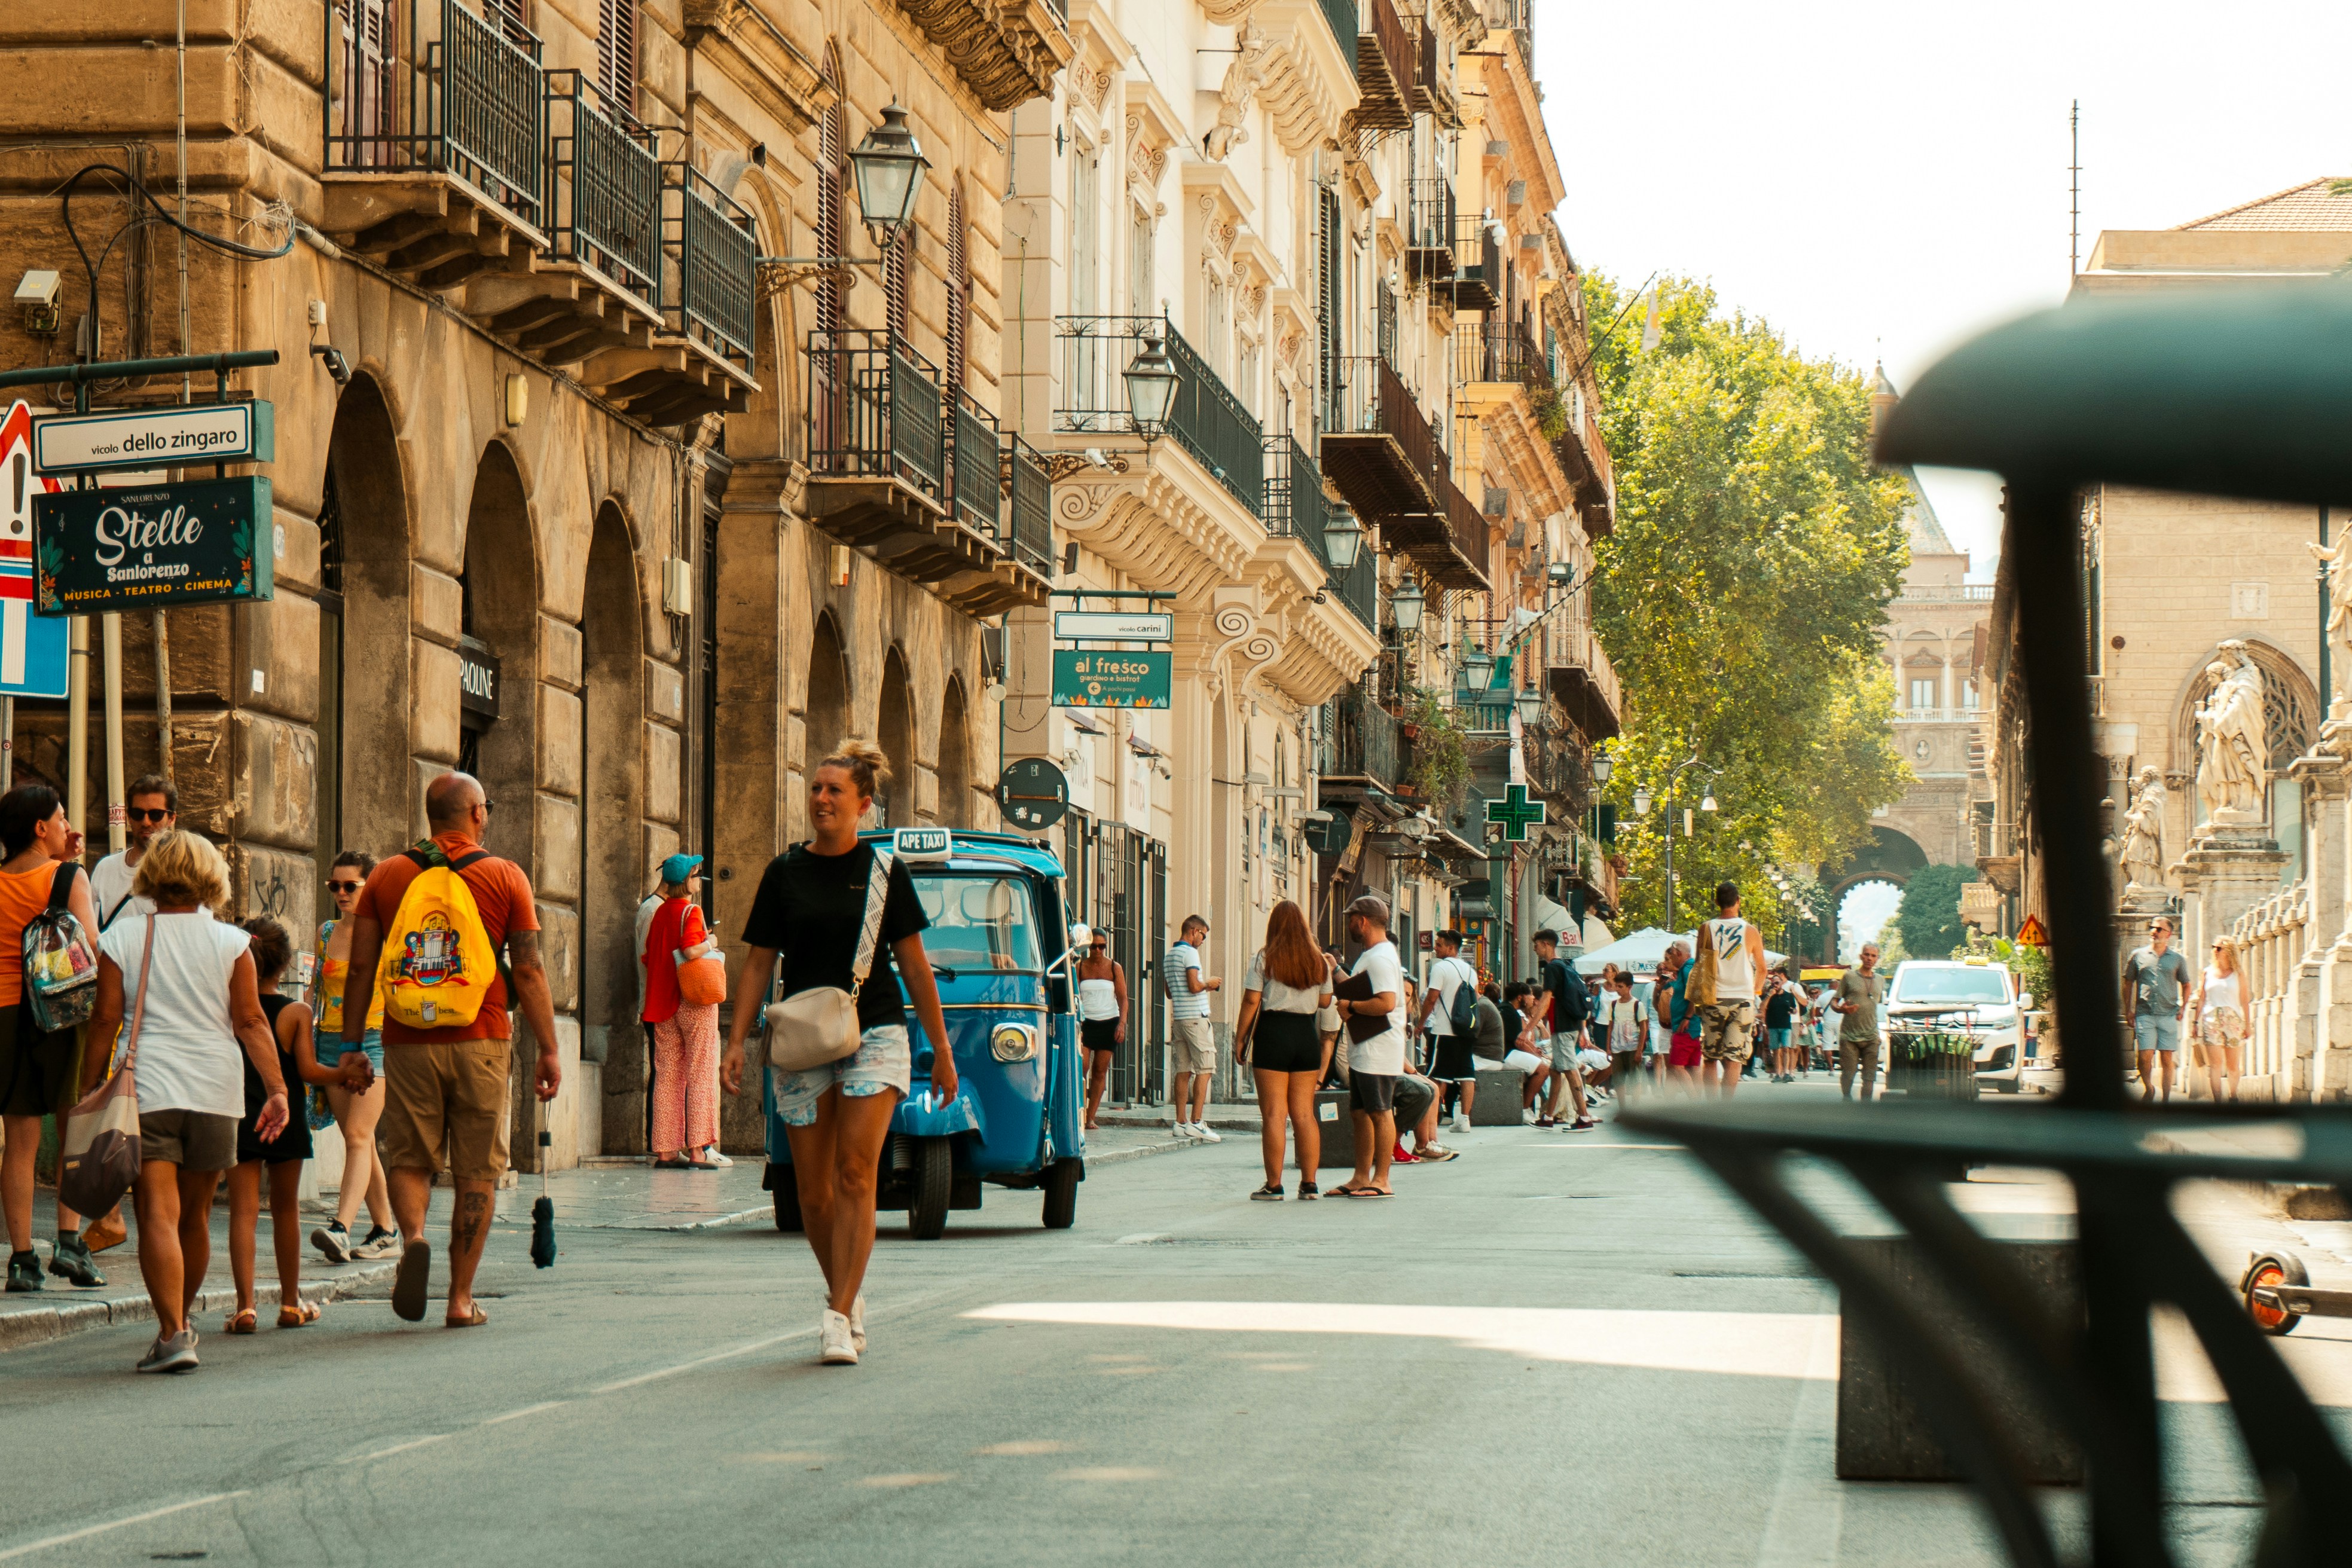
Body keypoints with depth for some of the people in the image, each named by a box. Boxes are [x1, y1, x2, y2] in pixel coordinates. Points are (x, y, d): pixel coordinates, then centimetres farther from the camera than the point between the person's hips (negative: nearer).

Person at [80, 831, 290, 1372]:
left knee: (158, 1215, -7)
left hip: (145, 1088, -2)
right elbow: (251, 1021, -1)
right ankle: (181, 1322, 31)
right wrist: (277, 1089, 0)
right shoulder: (231, 943, 4)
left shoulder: (122, 937, 2)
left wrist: (89, 1093, 6)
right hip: (214, 1088, 2)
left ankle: (172, 1334, -19)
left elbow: (105, 1021, 0)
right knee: (195, 1215, 17)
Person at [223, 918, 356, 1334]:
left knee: (243, 1211, -1)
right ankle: (291, 1303, 23)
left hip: (238, 1118, 0)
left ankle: (245, 1306, -12)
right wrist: (347, 1076, 3)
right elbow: (308, 1070, -11)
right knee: (286, 1210, 14)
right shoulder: (296, 1013, -6)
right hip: (285, 1119, 0)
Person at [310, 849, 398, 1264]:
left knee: (358, 1136, -16)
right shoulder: (326, 933, 12)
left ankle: (341, 1229, -29)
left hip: (373, 1041, -5)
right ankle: (384, 1232, 14)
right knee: (360, 1141, 7)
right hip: (333, 1041, 5)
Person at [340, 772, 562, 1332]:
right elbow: (529, 971, -3)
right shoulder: (506, 877, 0)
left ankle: (413, 1235, -18)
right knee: (476, 1173, 6)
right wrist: (549, 1050, 1)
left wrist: (351, 1044, 9)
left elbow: (361, 965, 4)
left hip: (408, 1041, 1)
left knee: (409, 1158, 12)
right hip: (481, 1041, -1)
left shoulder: (387, 876, 5)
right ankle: (461, 1299, 6)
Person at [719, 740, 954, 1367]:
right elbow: (758, 964, 8)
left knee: (855, 1174, -15)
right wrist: (736, 1044, -1)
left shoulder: (883, 871, 3)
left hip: (875, 1036, -2)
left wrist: (942, 1049, 8)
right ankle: (849, 1294, 27)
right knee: (813, 1194, 4)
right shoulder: (785, 873, 6)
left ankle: (839, 1317, -15)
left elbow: (914, 964, 7)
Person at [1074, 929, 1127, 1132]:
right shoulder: (1080, 967, 4)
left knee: (1100, 1070, 1)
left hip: (1109, 1023, 1)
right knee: (1081, 1067, -16)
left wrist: (1122, 1023, -7)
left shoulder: (1115, 968, 4)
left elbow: (1123, 999, 4)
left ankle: (1091, 1117, 4)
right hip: (1085, 1023, -1)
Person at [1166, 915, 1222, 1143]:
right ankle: (1196, 1122, -13)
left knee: (1183, 1071, 7)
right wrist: (1208, 984, 1)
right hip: (1195, 1017, -8)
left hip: (1178, 1019, 8)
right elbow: (1194, 986, -20)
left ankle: (1181, 1122, 4)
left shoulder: (1170, 955, 17)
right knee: (1204, 1069, -6)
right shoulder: (1190, 953, -10)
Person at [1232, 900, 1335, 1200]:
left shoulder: (1263, 959, -4)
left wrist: (1240, 1039, 0)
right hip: (1307, 1035, 4)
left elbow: (1251, 1002, -7)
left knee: (1274, 1115, -3)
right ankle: (1309, 1184, 7)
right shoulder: (1319, 962, 6)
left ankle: (1274, 1186, -5)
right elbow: (1325, 1002, 12)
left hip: (1273, 1032, -4)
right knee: (1304, 1114, 8)